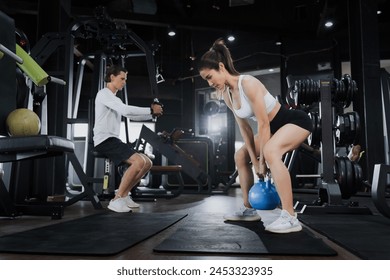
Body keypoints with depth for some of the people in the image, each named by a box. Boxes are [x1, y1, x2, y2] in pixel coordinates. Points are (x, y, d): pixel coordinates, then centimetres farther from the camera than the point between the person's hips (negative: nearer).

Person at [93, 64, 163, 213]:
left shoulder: (115, 99, 26)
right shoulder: (104, 93, -5)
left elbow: (131, 115, 22)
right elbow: (126, 110, -19)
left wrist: (152, 113, 6)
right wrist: (151, 110, -12)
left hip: (113, 140, 10)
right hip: (104, 140, -10)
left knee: (147, 163, 4)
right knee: (138, 161, -27)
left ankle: (124, 195, 8)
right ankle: (116, 200, -20)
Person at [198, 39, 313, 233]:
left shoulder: (248, 83, -28)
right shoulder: (226, 95, -3)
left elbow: (263, 124, -27)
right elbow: (244, 128, 0)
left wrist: (262, 161, -22)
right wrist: (254, 159, -5)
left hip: (296, 120, -9)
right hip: (274, 127, 9)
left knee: (270, 151, -37)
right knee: (240, 156, 12)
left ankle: (290, 217, -32)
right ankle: (249, 210, 20)